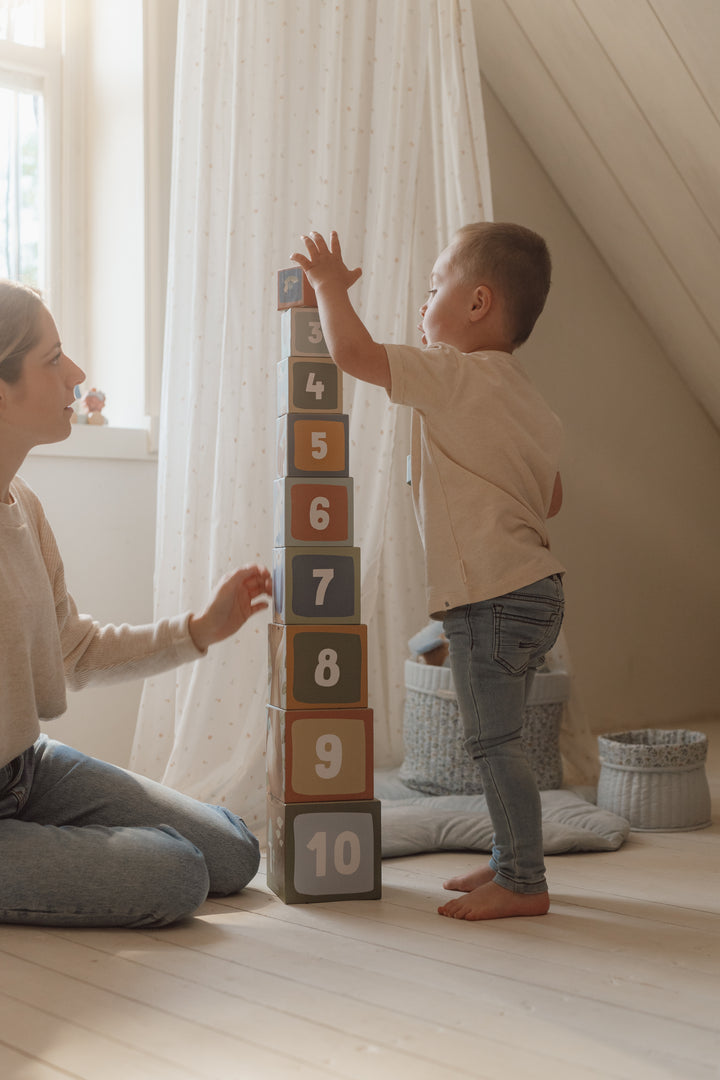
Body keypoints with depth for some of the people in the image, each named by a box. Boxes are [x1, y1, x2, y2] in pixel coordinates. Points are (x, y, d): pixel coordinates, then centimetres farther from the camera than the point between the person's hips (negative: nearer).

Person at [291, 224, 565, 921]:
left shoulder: (454, 376, -13)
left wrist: (331, 286, -1)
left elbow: (351, 351, -18)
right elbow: (551, 500, 21)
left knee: (494, 741, -3)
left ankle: (523, 884, 4)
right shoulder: (527, 400, 15)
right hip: (531, 586, 10)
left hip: (490, 598, -10)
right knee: (497, 739, 17)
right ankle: (511, 861, 27)